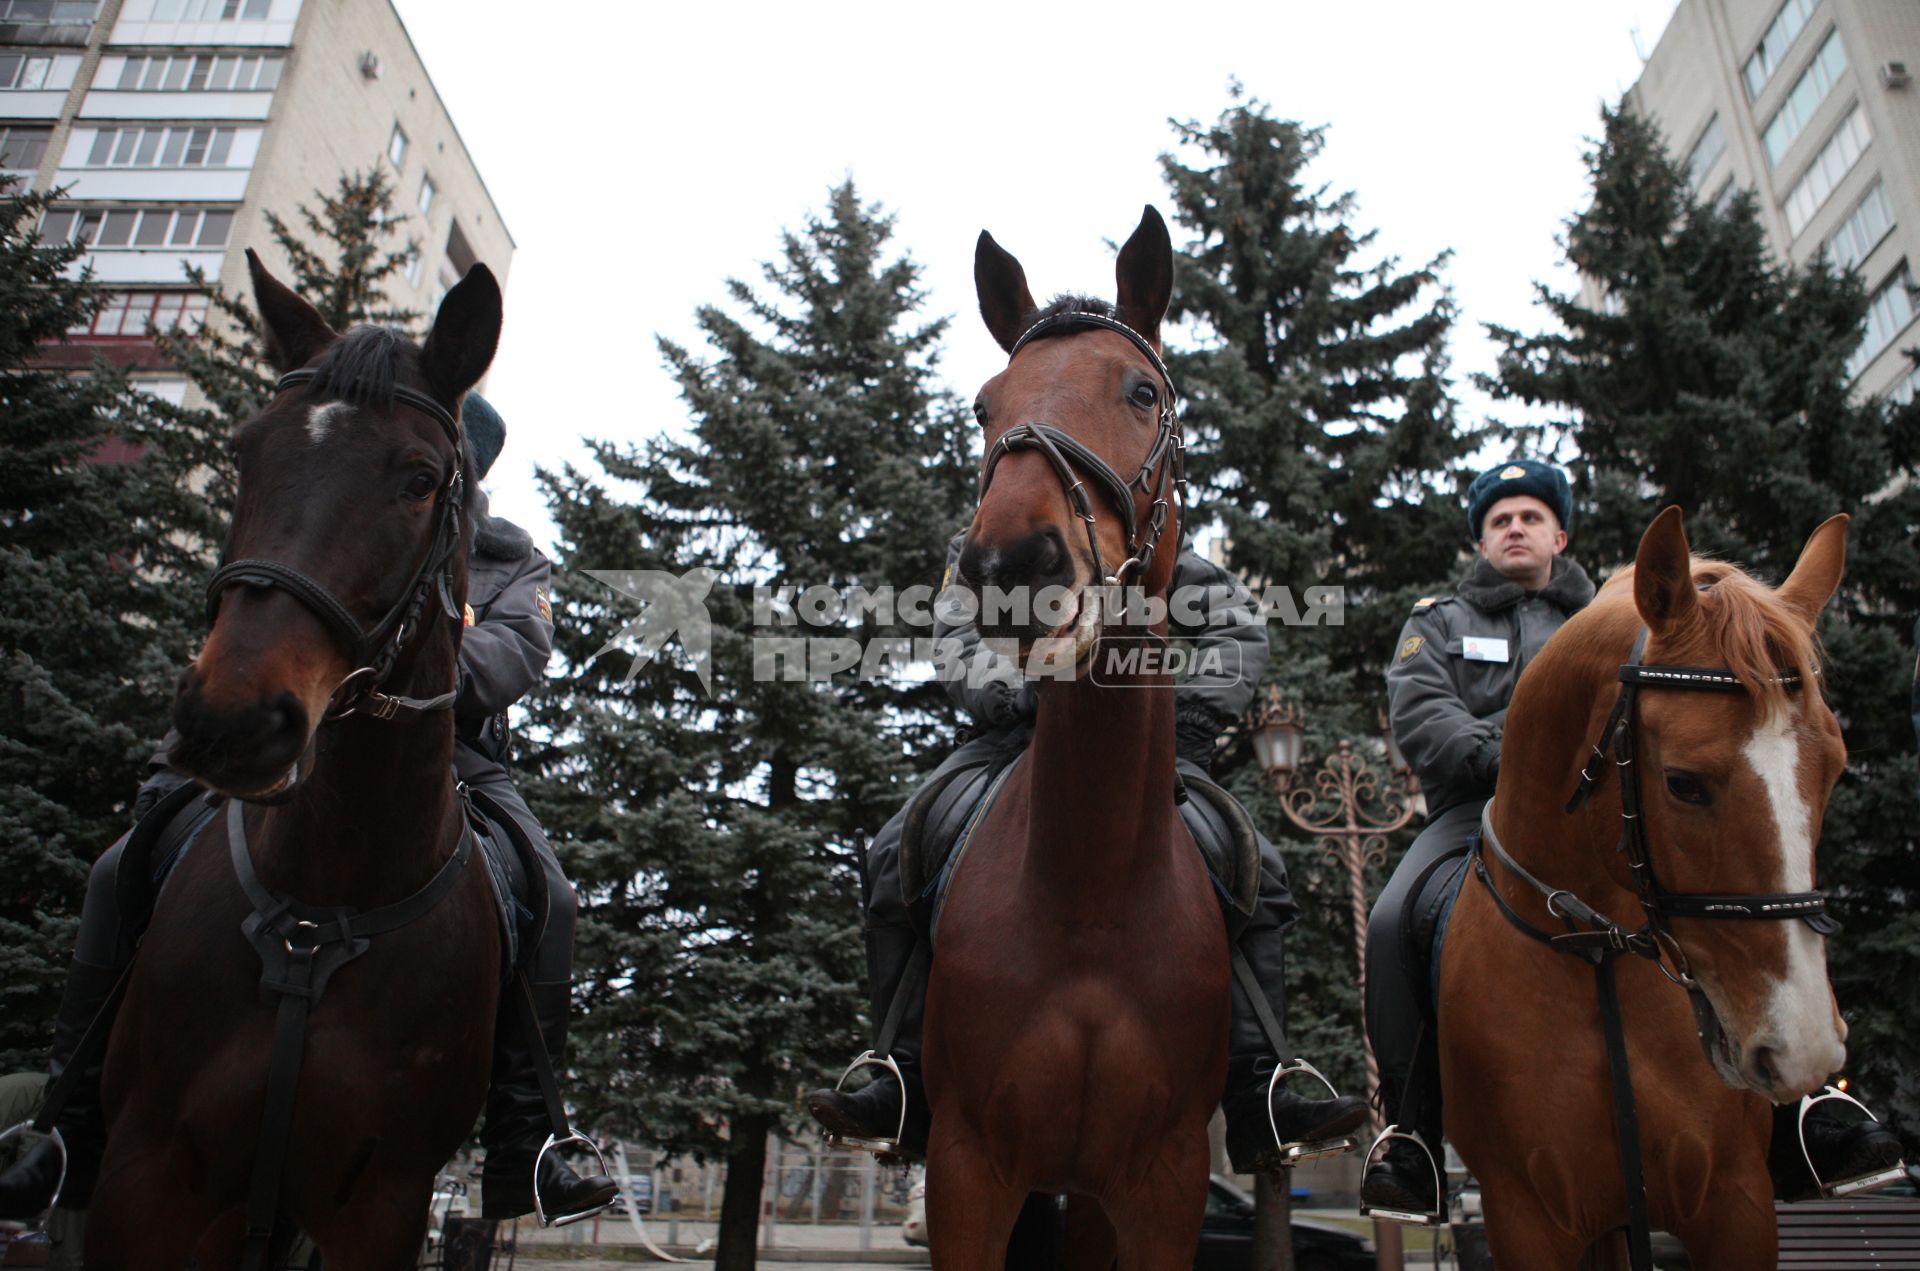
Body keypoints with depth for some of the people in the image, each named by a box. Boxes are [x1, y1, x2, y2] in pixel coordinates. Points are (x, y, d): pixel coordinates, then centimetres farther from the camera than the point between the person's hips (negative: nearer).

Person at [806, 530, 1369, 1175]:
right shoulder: (977, 548, 11)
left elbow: (1237, 625, 9)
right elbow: (958, 642, -5)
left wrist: (1197, 714, -5)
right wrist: (1012, 689, -25)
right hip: (1017, 732, 0)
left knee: (1255, 873, -16)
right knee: (898, 857, -21)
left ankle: (1256, 1100, -9)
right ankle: (910, 1084, -11)